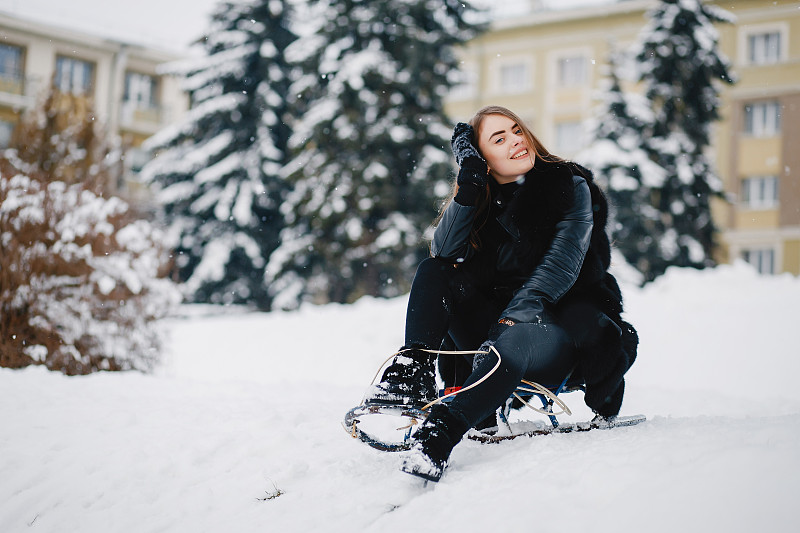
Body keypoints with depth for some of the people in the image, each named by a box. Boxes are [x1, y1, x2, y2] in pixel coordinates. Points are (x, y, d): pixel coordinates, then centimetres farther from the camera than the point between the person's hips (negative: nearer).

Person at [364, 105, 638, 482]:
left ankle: (439, 436, -55)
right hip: (494, 329, 5)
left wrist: (520, 311, -29)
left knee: (510, 339, -38)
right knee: (432, 272, -14)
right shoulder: (481, 199, 9)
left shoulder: (571, 187, -1)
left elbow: (563, 264, -14)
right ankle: (414, 374, -32)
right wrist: (469, 182, -18)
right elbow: (444, 252, -10)